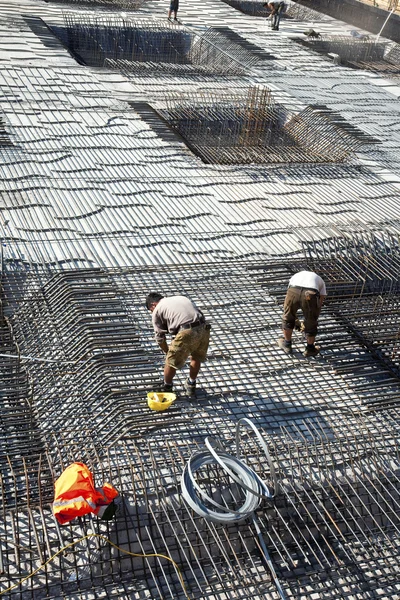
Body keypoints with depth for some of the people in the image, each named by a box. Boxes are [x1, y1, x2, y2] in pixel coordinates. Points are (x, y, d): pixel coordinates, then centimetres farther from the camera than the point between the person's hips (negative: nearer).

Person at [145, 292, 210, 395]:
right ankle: (191, 385, 45)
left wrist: (168, 352, 35)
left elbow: (160, 338, 17)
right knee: (197, 357, 29)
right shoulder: (181, 298, 32)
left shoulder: (157, 310, 16)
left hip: (186, 332, -6)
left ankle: (166, 389, 32)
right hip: (203, 328, 6)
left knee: (171, 361, 15)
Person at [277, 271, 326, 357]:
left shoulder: (295, 276, 41)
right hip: (310, 295, -1)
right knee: (311, 322, 23)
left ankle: (287, 344, 43)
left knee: (288, 318, 27)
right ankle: (310, 349, 39)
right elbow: (321, 301, 30)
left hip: (293, 291, 1)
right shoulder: (320, 280, 37)